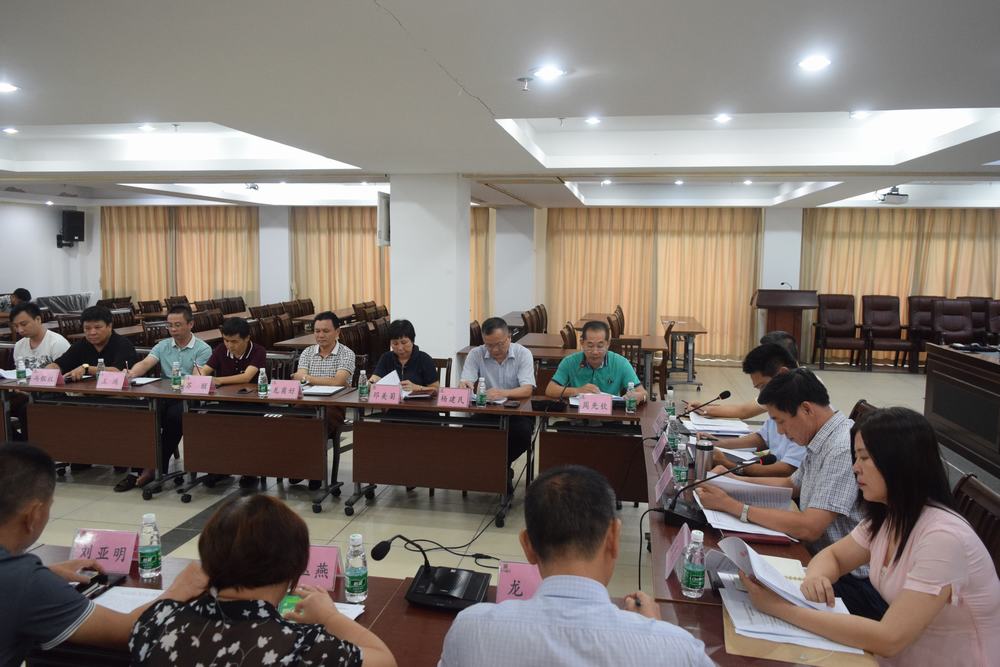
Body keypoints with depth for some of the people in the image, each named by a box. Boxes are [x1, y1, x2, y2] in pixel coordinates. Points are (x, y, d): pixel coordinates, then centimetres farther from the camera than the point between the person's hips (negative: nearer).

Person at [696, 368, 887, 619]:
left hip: (854, 584, -8)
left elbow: (808, 528, -27)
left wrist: (732, 506, -20)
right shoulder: (822, 441, 6)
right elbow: (792, 485, 23)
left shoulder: (844, 447, -23)